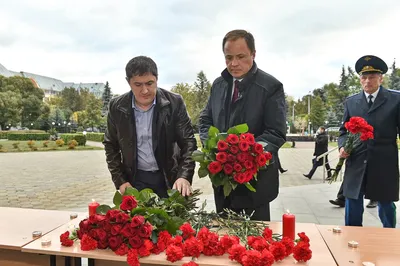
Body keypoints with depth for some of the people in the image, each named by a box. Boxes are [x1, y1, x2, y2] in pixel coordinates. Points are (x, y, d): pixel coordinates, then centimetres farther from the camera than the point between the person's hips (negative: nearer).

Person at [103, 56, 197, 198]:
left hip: (169, 177, 0)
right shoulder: (117, 107, -5)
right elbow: (110, 145, 5)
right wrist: (120, 181, -2)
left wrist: (184, 176, -23)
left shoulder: (174, 102, -10)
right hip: (135, 179, 1)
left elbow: (188, 142, -9)